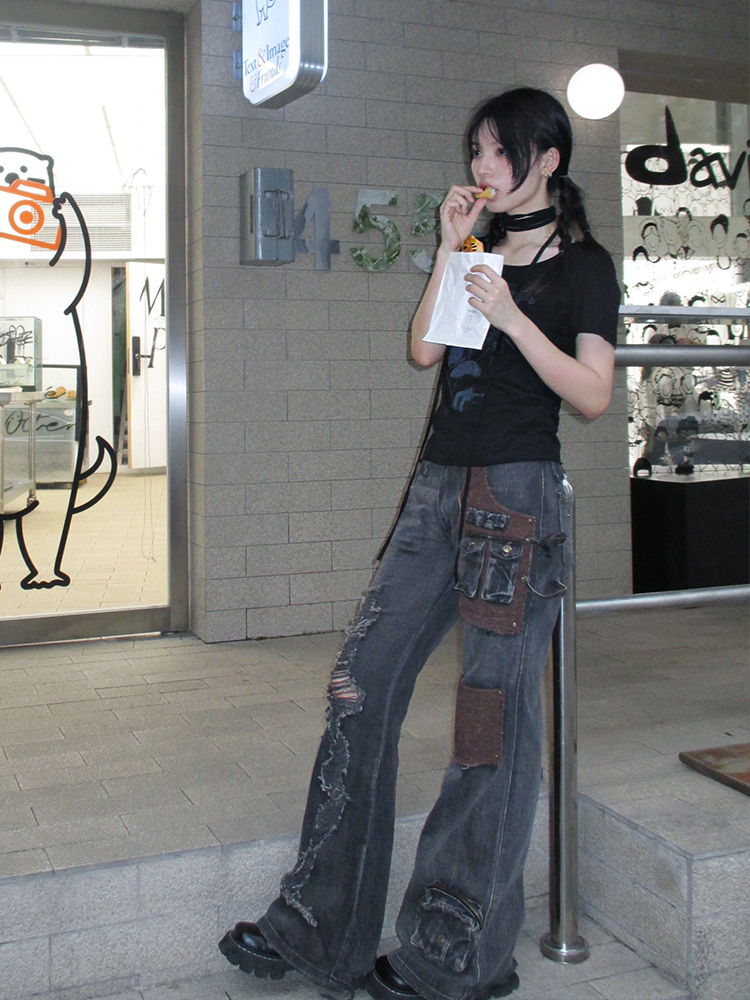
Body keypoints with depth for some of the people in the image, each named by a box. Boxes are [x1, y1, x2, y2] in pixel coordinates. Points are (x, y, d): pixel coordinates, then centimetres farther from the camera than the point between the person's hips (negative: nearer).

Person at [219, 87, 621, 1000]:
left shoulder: (583, 266, 2)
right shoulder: (482, 250, 20)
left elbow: (593, 395, -7)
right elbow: (423, 350, 10)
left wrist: (512, 317, -14)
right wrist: (450, 248, 5)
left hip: (518, 497, -6)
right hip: (439, 488, 7)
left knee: (496, 716, -2)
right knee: (359, 687, 1)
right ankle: (319, 926, 12)